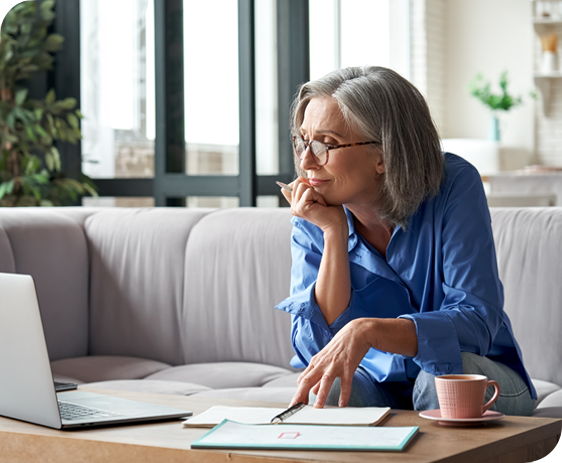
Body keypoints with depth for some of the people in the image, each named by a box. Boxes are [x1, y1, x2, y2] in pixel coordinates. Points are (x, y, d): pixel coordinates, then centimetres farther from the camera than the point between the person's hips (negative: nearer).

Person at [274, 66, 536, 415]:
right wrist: (334, 234, -24)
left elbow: (477, 322, -26)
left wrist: (367, 330, -41)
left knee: (443, 375, -33)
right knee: (326, 390, -31)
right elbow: (315, 350, -17)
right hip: (378, 384, 0)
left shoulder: (454, 186, -17)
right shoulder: (312, 222, -8)